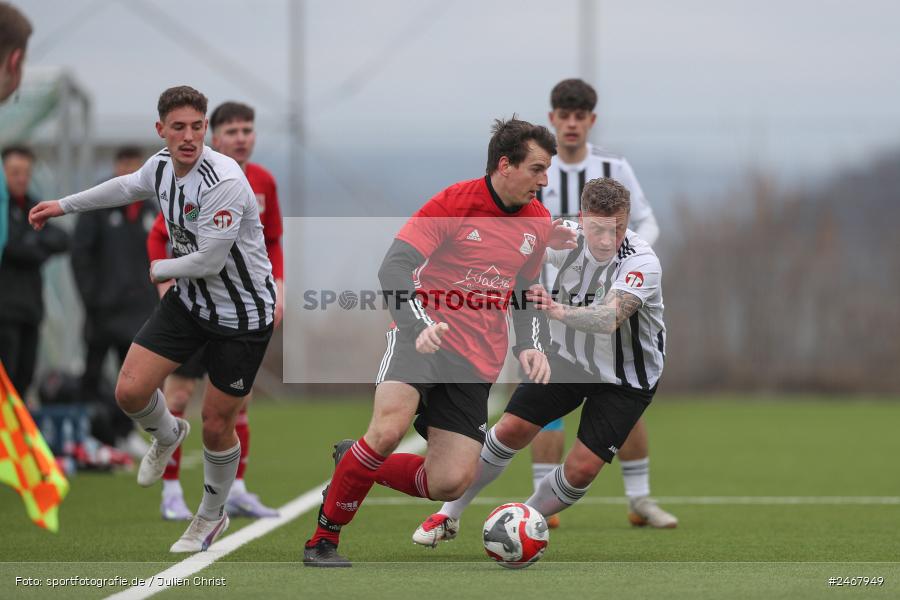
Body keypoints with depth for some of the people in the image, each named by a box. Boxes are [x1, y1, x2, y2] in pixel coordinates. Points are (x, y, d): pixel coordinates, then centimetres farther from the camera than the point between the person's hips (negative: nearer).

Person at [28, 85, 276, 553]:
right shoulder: (162, 165, -5)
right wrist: (65, 205, 29)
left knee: (217, 425, 4)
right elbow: (127, 186, 20)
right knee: (130, 391, -6)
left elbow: (209, 261, -27)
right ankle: (167, 435, 30)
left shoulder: (224, 181, -30)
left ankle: (211, 517, 31)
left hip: (242, 315, -6)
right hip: (189, 300, 6)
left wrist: (161, 269, -8)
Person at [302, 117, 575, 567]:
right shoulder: (453, 203, -10)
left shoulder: (539, 222, 8)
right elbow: (393, 268, -15)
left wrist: (529, 347, 5)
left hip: (477, 361, 5)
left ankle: (356, 463, 21)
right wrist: (420, 324, -32)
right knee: (389, 428, -31)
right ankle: (323, 538, -12)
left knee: (450, 484, -7)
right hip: (424, 338, -5)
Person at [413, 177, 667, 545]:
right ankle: (449, 515, 19)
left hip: (625, 380, -4)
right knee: (511, 430, 0)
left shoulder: (642, 262, -33)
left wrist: (559, 310, -65)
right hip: (567, 356, 4)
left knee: (581, 470, -11)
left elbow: (610, 318, -48)